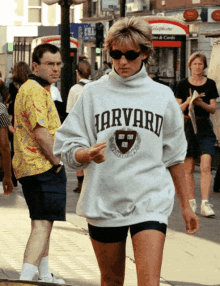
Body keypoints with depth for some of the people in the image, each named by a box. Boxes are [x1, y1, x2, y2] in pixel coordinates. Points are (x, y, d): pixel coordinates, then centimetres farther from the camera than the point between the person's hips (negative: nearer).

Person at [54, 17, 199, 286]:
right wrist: (87, 154, -22)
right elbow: (67, 148, 1)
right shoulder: (93, 93, 3)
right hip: (103, 201, 1)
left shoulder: (162, 96, 6)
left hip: (150, 201, -1)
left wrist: (185, 205, 17)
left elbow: (174, 156, 14)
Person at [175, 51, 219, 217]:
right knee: (188, 168, 3)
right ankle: (191, 202, 14)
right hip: (187, 126, 0)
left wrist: (202, 104, -17)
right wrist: (187, 103, -18)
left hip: (205, 127, 0)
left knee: (206, 167, -11)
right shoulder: (183, 85, 4)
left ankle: (205, 203, -12)